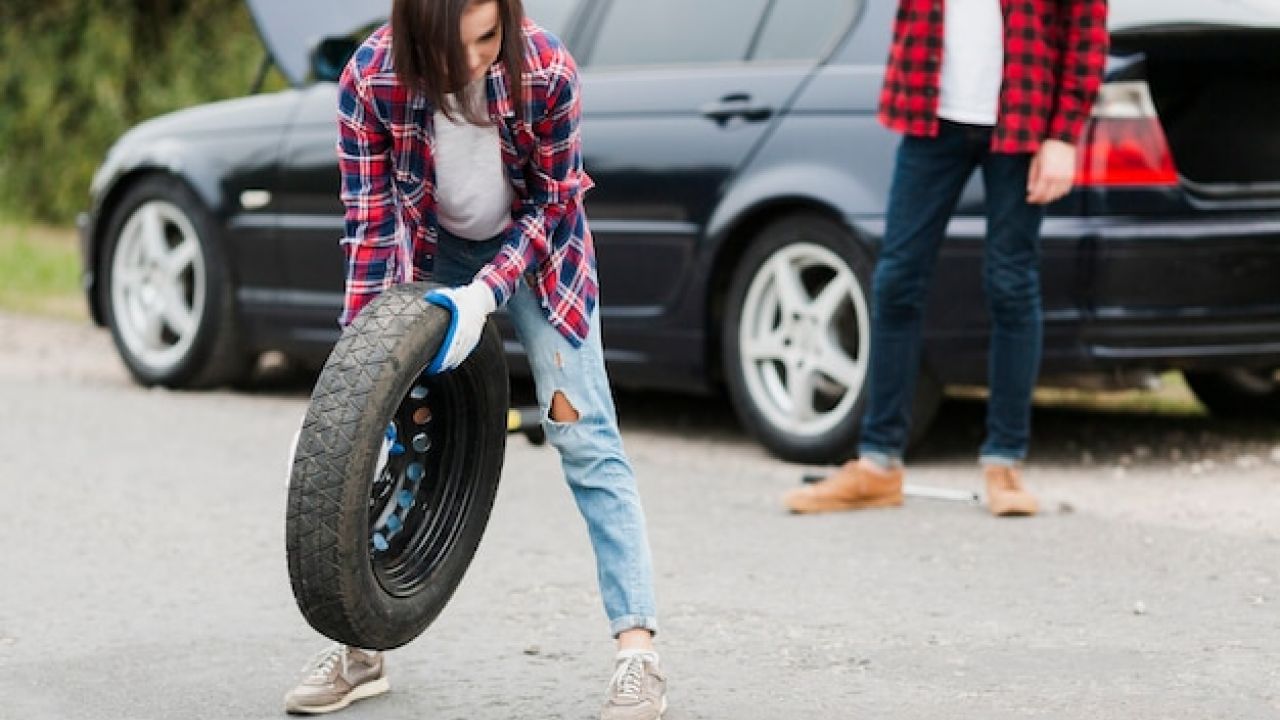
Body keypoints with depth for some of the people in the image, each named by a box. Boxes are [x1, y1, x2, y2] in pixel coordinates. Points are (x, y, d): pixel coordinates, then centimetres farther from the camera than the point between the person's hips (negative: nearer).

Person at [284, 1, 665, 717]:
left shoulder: (548, 71, -30)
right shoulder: (371, 79, -27)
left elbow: (550, 203, -18)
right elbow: (371, 223, -20)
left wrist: (484, 293, -30)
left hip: (533, 249, -2)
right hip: (428, 253, 2)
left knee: (584, 435, -11)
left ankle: (638, 651, -11)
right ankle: (359, 650, 10)